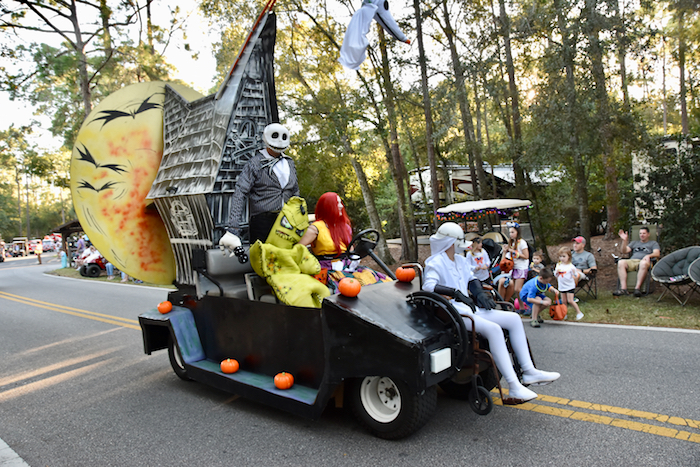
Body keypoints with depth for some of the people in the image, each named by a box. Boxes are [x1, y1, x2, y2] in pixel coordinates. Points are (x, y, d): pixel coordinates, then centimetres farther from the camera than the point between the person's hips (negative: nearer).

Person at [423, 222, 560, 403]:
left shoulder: (460, 260, 18)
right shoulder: (435, 263, -9)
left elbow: (471, 279, 27)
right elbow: (428, 286, -26)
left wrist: (480, 293, 6)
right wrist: (455, 292, -34)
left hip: (469, 309, 10)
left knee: (514, 319, 1)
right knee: (493, 329, -30)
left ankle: (529, 371, 3)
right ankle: (514, 387, -27)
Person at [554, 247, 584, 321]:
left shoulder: (571, 266, -11)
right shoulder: (558, 265, 3)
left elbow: (576, 277, -9)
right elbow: (556, 275, 11)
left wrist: (574, 273, -30)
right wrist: (556, 272, -10)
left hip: (570, 286, -5)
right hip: (561, 286, 5)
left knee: (570, 300, -8)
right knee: (563, 301, 10)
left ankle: (579, 313, 7)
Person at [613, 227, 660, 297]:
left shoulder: (653, 243, 25)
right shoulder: (634, 243, 34)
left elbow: (657, 253, 5)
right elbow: (624, 251, 19)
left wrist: (648, 256, -17)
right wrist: (624, 241, 4)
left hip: (643, 261, -3)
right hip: (632, 261, 3)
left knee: (644, 263, -42)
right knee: (621, 262, -33)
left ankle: (637, 288, -41)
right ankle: (623, 288, -40)